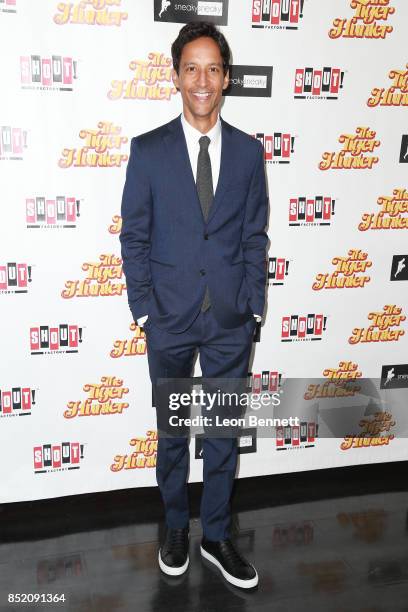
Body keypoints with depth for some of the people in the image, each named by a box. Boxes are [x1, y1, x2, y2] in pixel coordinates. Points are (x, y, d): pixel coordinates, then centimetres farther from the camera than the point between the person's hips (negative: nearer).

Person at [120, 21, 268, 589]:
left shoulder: (248, 150, 2)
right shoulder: (148, 150, -3)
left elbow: (254, 236, 4)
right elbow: (134, 237, -1)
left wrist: (253, 307, -1)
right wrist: (143, 310, -6)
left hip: (231, 319, 2)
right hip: (170, 317, -1)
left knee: (225, 431, 12)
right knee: (172, 431, 14)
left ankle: (217, 536, 30)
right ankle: (176, 529, 35)